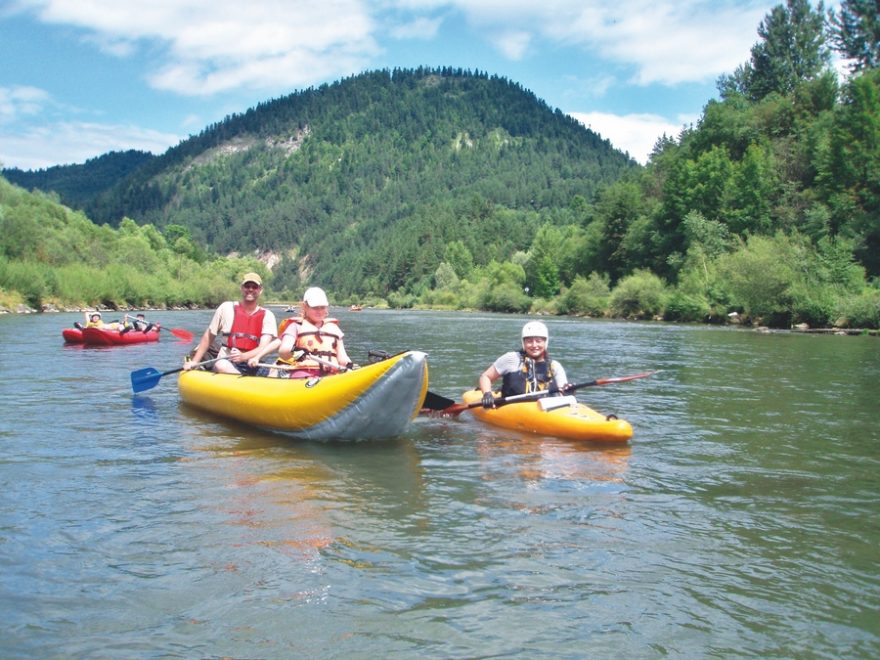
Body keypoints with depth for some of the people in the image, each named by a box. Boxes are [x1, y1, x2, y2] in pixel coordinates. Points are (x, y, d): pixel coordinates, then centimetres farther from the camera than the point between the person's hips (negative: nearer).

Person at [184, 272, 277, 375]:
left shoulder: (267, 316, 4)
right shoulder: (226, 308, 6)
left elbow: (264, 347, -10)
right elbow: (208, 337, 13)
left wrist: (243, 357, -29)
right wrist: (195, 361, 7)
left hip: (253, 367, 0)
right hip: (226, 363, 0)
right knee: (220, 366, -35)